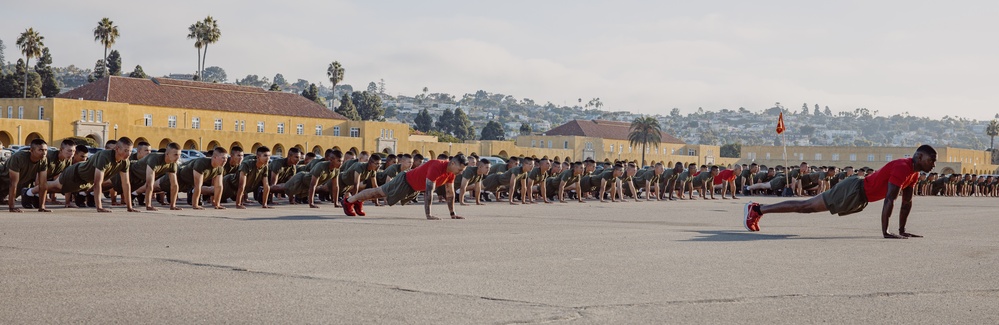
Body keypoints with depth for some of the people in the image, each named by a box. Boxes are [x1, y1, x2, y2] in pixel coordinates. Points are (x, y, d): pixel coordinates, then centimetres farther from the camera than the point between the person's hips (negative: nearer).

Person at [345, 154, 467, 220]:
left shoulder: (451, 173, -9)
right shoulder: (437, 167, -37)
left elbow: (450, 193, 2)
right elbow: (429, 192, -39)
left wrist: (453, 214, 1)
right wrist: (428, 215, -39)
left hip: (414, 189, 8)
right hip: (406, 181, -8)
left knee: (382, 193, 23)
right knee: (380, 191, 6)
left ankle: (358, 201, 41)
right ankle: (349, 201, 21)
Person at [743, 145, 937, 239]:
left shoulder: (913, 172, 7)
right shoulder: (902, 168, -24)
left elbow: (907, 202, 16)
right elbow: (889, 200, -29)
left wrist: (902, 230, 13)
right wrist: (885, 232, -29)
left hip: (860, 198, 9)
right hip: (854, 191, -9)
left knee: (808, 207, 13)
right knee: (808, 206, -5)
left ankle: (759, 208, 21)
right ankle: (756, 209, -1)